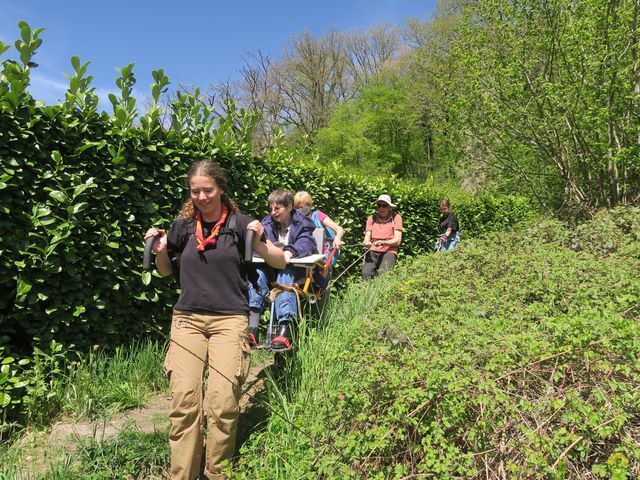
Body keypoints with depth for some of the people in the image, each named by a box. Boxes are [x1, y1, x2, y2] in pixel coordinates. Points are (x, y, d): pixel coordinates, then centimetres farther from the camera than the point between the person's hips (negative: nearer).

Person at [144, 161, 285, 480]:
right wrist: (159, 250, 1)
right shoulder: (183, 226, 8)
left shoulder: (239, 223, 0)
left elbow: (281, 263, 2)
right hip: (187, 318, 3)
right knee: (184, 401, -8)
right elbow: (166, 271, 22)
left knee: (223, 403, -11)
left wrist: (259, 242, -16)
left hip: (229, 319, -2)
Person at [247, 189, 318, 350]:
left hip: (296, 267, -3)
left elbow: (305, 244, -19)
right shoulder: (268, 223, 11)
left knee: (284, 275, -37)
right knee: (258, 272, -29)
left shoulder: (302, 224, 0)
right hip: (272, 267, 3)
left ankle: (285, 327, -53)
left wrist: (290, 252, -40)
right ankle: (251, 326, -42)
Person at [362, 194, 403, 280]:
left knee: (383, 274, -28)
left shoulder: (396, 217, 5)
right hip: (373, 251, 2)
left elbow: (397, 241, -2)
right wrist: (366, 242, -18)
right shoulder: (371, 218, 13)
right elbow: (367, 237, 6)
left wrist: (383, 243, -19)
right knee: (366, 273, -24)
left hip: (389, 251, -2)